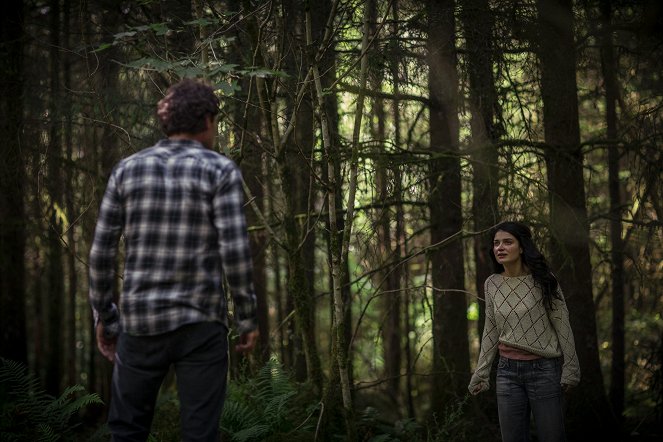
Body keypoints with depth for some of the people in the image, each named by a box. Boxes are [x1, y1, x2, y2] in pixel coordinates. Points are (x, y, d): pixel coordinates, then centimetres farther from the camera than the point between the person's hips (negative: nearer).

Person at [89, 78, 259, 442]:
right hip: (200, 323, -3)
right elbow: (234, 251, -13)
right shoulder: (221, 170, -5)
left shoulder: (127, 169, 4)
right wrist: (248, 317, -3)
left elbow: (101, 251, 3)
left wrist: (103, 317, 13)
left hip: (141, 321, 3)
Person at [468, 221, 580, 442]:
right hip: (507, 370, 4)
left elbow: (562, 326, -5)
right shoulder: (491, 284, 4)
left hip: (544, 368, -4)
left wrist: (570, 370, -6)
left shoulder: (542, 279, -7)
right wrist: (481, 373, 11)